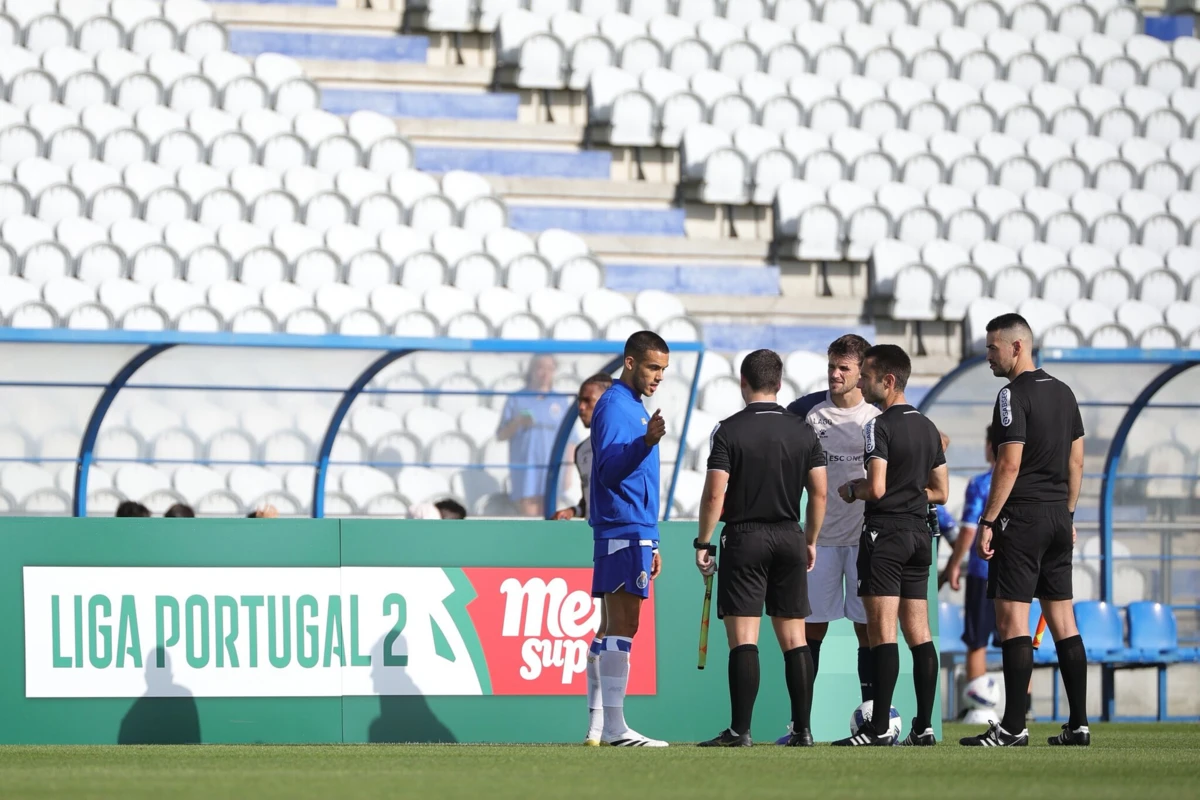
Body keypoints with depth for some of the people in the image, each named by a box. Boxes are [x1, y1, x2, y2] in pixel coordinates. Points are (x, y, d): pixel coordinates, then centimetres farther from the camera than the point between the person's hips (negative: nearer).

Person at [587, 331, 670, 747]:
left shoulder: (635, 409, 22)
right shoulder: (615, 406, -9)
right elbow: (609, 469, -21)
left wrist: (651, 543, 27)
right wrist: (646, 442, -37)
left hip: (635, 531, 10)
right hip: (623, 530, -10)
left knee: (613, 629, 8)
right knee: (622, 626, -13)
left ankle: (602, 724, 9)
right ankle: (614, 727, -17)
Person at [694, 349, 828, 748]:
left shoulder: (729, 431, -7)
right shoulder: (803, 432, 5)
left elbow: (715, 494, -12)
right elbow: (819, 493, 6)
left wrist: (703, 543, -2)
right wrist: (810, 541, 17)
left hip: (744, 538, -4)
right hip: (790, 537, 4)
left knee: (743, 638, -5)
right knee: (794, 638, 7)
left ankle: (740, 730, -10)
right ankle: (802, 728, 6)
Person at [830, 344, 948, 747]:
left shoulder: (880, 427, -12)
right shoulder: (928, 428, 13)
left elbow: (876, 488, -20)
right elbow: (940, 491, 17)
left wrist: (852, 491, -1)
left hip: (885, 535, -8)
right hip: (919, 534, 8)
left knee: (882, 633, -9)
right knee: (918, 634, 7)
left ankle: (879, 728, -11)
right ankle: (924, 726, 5)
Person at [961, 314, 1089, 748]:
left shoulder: (1014, 395, -12)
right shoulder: (1063, 393, 13)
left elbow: (1010, 464, -17)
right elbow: (1076, 460, 17)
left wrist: (987, 522, -15)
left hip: (1021, 517, -8)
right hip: (1058, 517, 8)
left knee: (1012, 620, -7)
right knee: (1063, 621, 9)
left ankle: (1013, 727, -10)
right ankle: (1078, 724, 7)